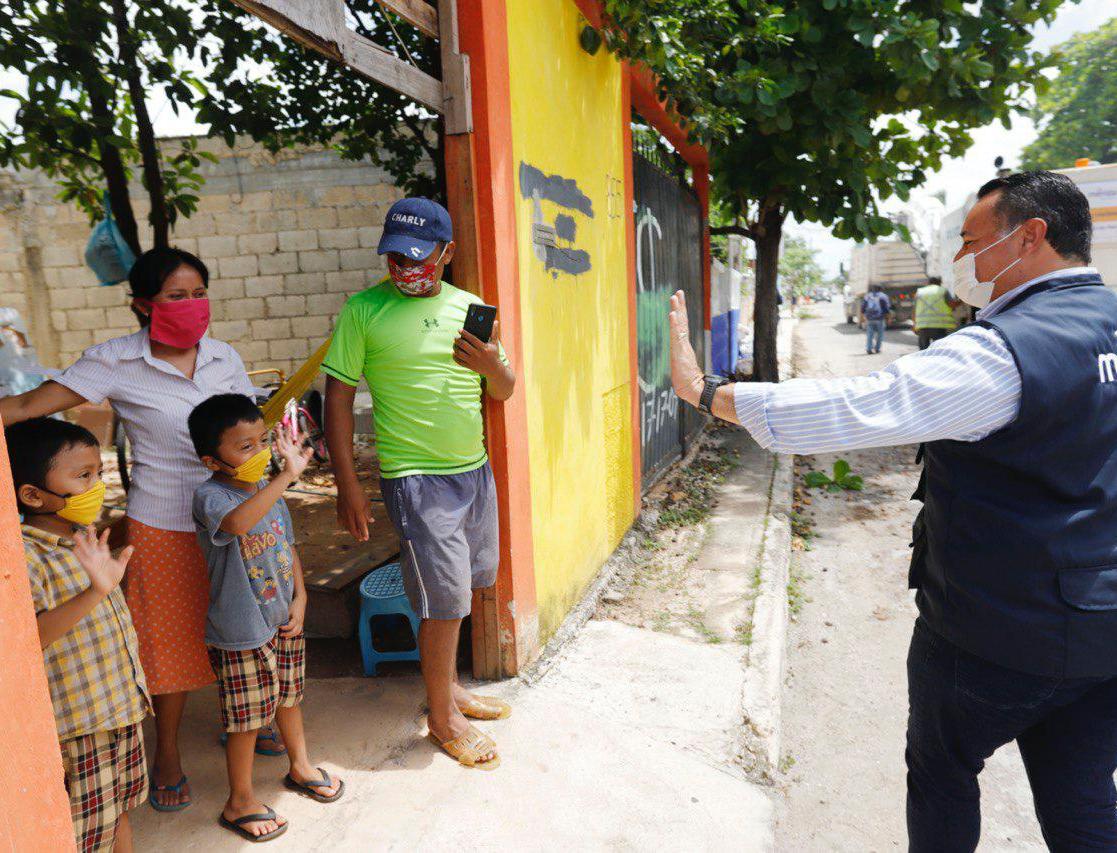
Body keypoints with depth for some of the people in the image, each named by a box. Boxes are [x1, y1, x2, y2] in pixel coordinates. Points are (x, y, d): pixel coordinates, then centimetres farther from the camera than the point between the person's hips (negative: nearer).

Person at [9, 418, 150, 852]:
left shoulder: (84, 537, 5)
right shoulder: (25, 557, -22)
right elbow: (23, 637, -38)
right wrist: (94, 592, -46)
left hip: (122, 704, 8)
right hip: (79, 721, -8)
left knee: (119, 811, 24)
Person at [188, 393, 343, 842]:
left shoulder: (268, 488, 1)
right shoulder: (210, 496, -21)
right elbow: (236, 523, -46)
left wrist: (299, 598, 1)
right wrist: (287, 475, -52)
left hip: (284, 620, 7)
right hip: (241, 633, -6)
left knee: (289, 696, 23)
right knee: (246, 718, 8)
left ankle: (300, 767, 46)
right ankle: (240, 801, 30)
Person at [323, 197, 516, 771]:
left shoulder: (467, 307, 6)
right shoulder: (364, 310, -6)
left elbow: (504, 393, 10)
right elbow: (338, 400, -5)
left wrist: (492, 366, -13)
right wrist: (347, 486, -8)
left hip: (475, 467, 6)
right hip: (416, 478, -5)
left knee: (462, 586, 16)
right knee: (445, 597, 0)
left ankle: (448, 684, 38)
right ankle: (442, 716, 21)